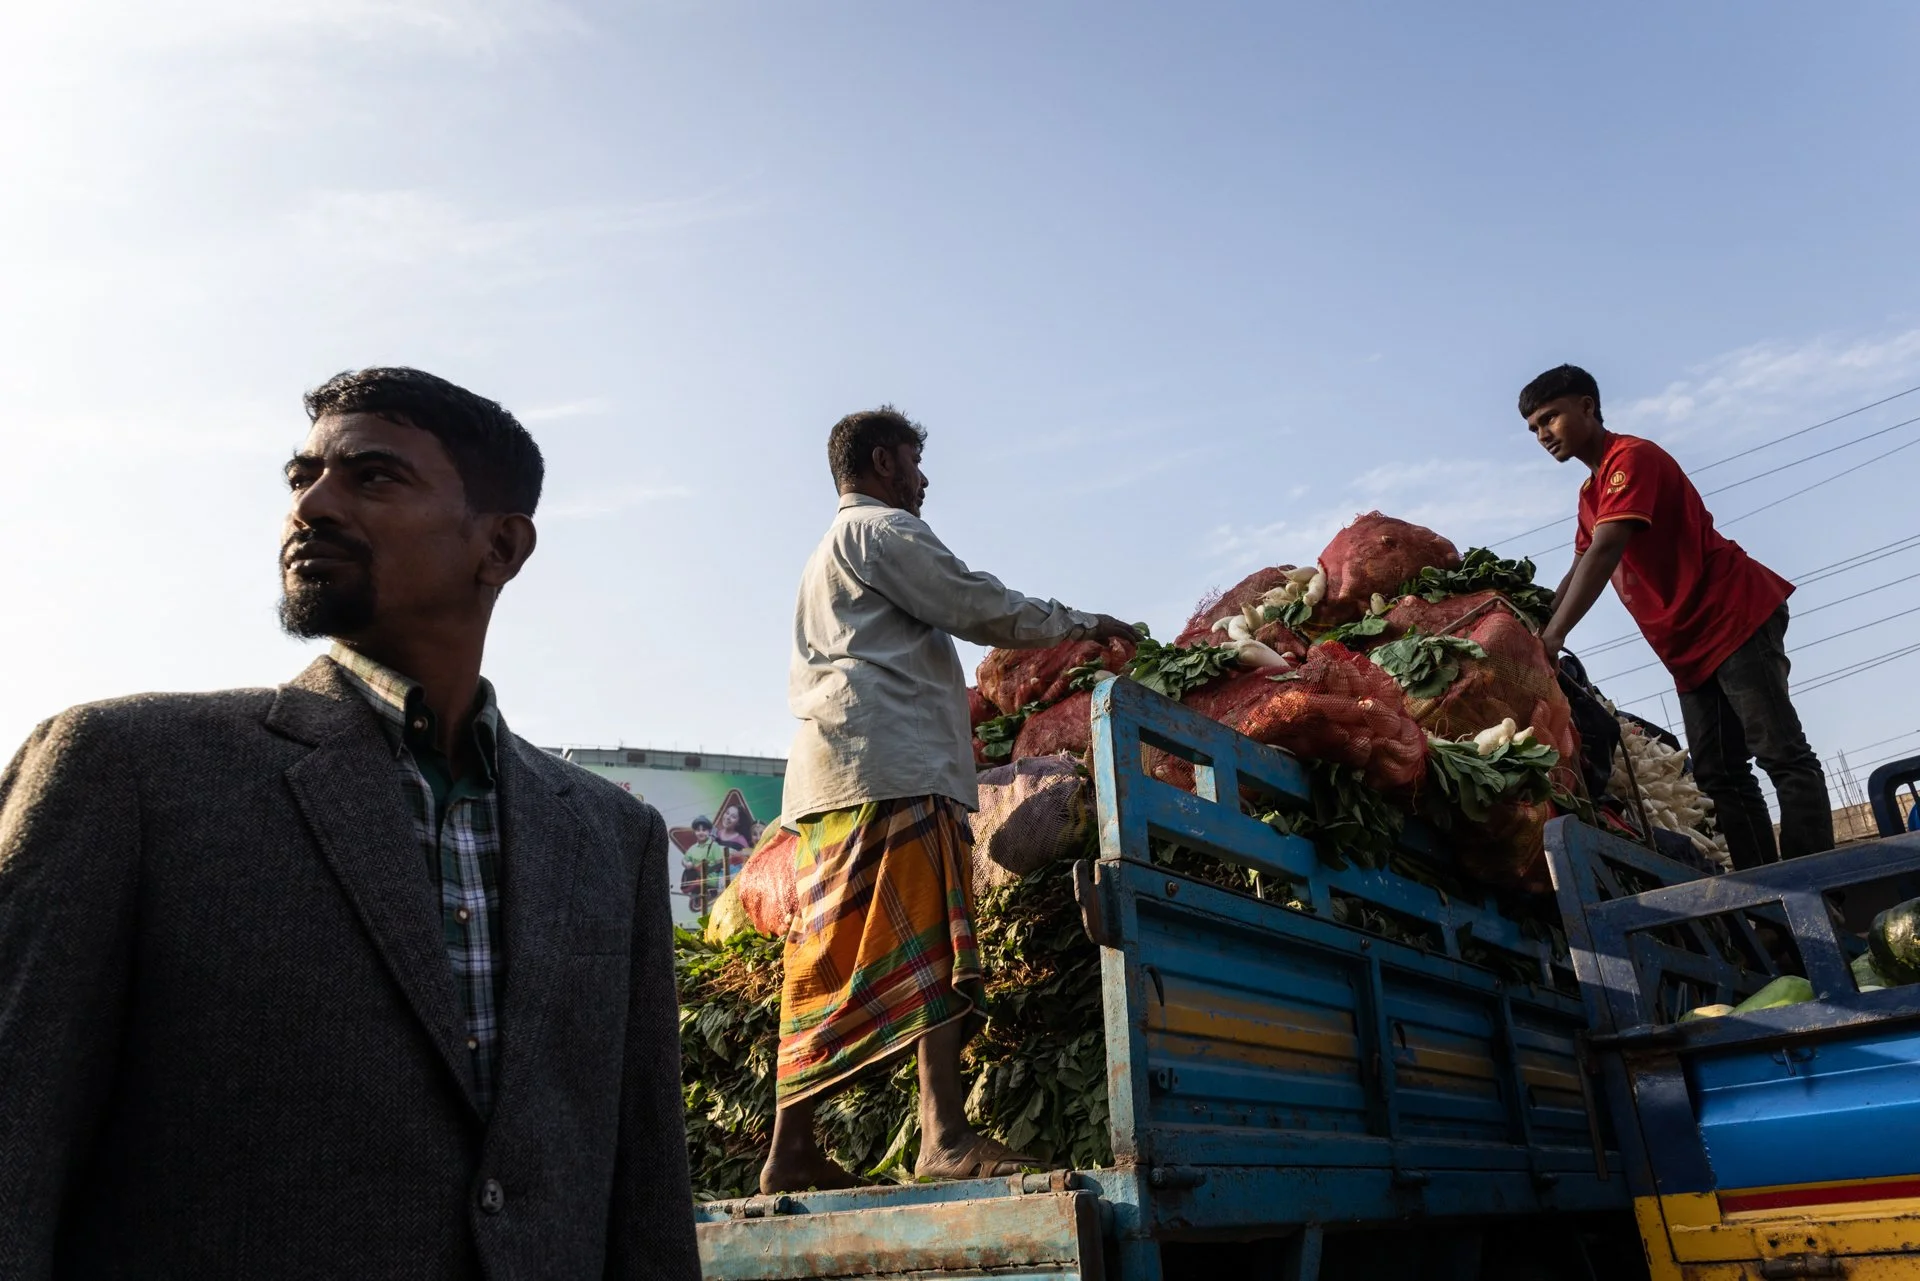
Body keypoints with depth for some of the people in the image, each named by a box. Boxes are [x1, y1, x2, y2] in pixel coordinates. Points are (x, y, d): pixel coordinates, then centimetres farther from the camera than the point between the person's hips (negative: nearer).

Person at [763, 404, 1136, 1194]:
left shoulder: (828, 553, 32)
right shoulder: (884, 530, 2)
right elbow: (983, 608, -3)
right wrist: (1080, 624, 10)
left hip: (827, 776, 10)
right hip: (892, 767, -10)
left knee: (828, 968, 5)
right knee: (929, 948, -16)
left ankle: (791, 1151, 5)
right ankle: (947, 1136, -23)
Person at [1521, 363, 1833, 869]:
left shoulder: (1632, 457, -12)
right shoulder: (1590, 495, 17)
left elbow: (1605, 553, -25)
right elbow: (1578, 572, 17)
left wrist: (1552, 637, -31)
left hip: (1736, 615, -9)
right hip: (1689, 646, 10)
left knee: (1782, 754, -13)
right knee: (1719, 778, 3)